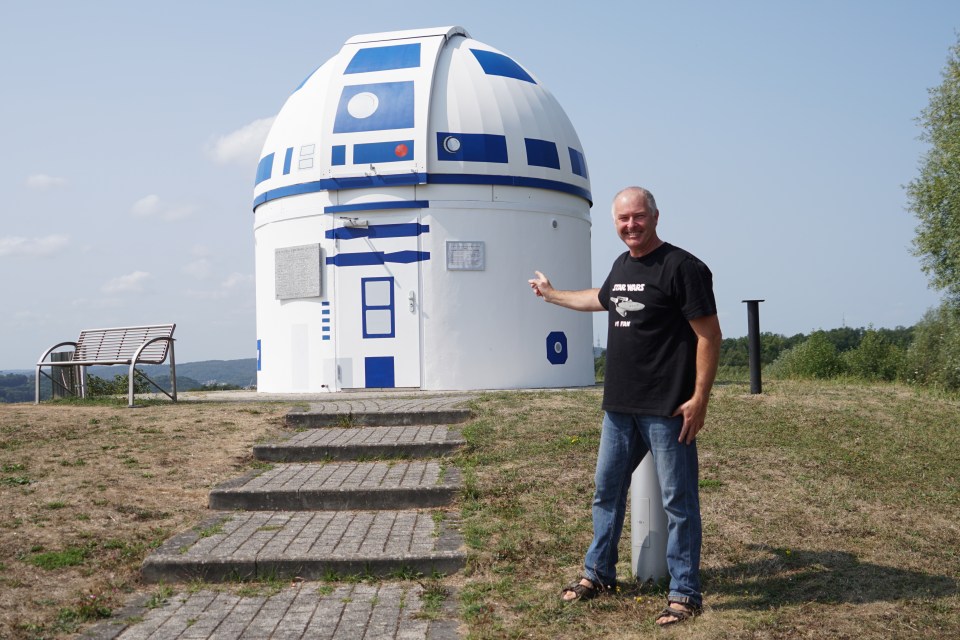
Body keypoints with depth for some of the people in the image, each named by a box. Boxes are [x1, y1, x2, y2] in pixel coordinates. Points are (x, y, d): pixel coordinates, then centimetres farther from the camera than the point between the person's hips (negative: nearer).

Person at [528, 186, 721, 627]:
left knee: (678, 500, 0)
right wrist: (552, 295, 47)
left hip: (667, 409, -8)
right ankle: (598, 573, 33)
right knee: (606, 490, 17)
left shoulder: (682, 267, -12)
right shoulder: (621, 265, 12)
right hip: (619, 407, 8)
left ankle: (685, 593, 12)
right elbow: (601, 299, 35)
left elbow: (709, 335, -14)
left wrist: (700, 398, -19)